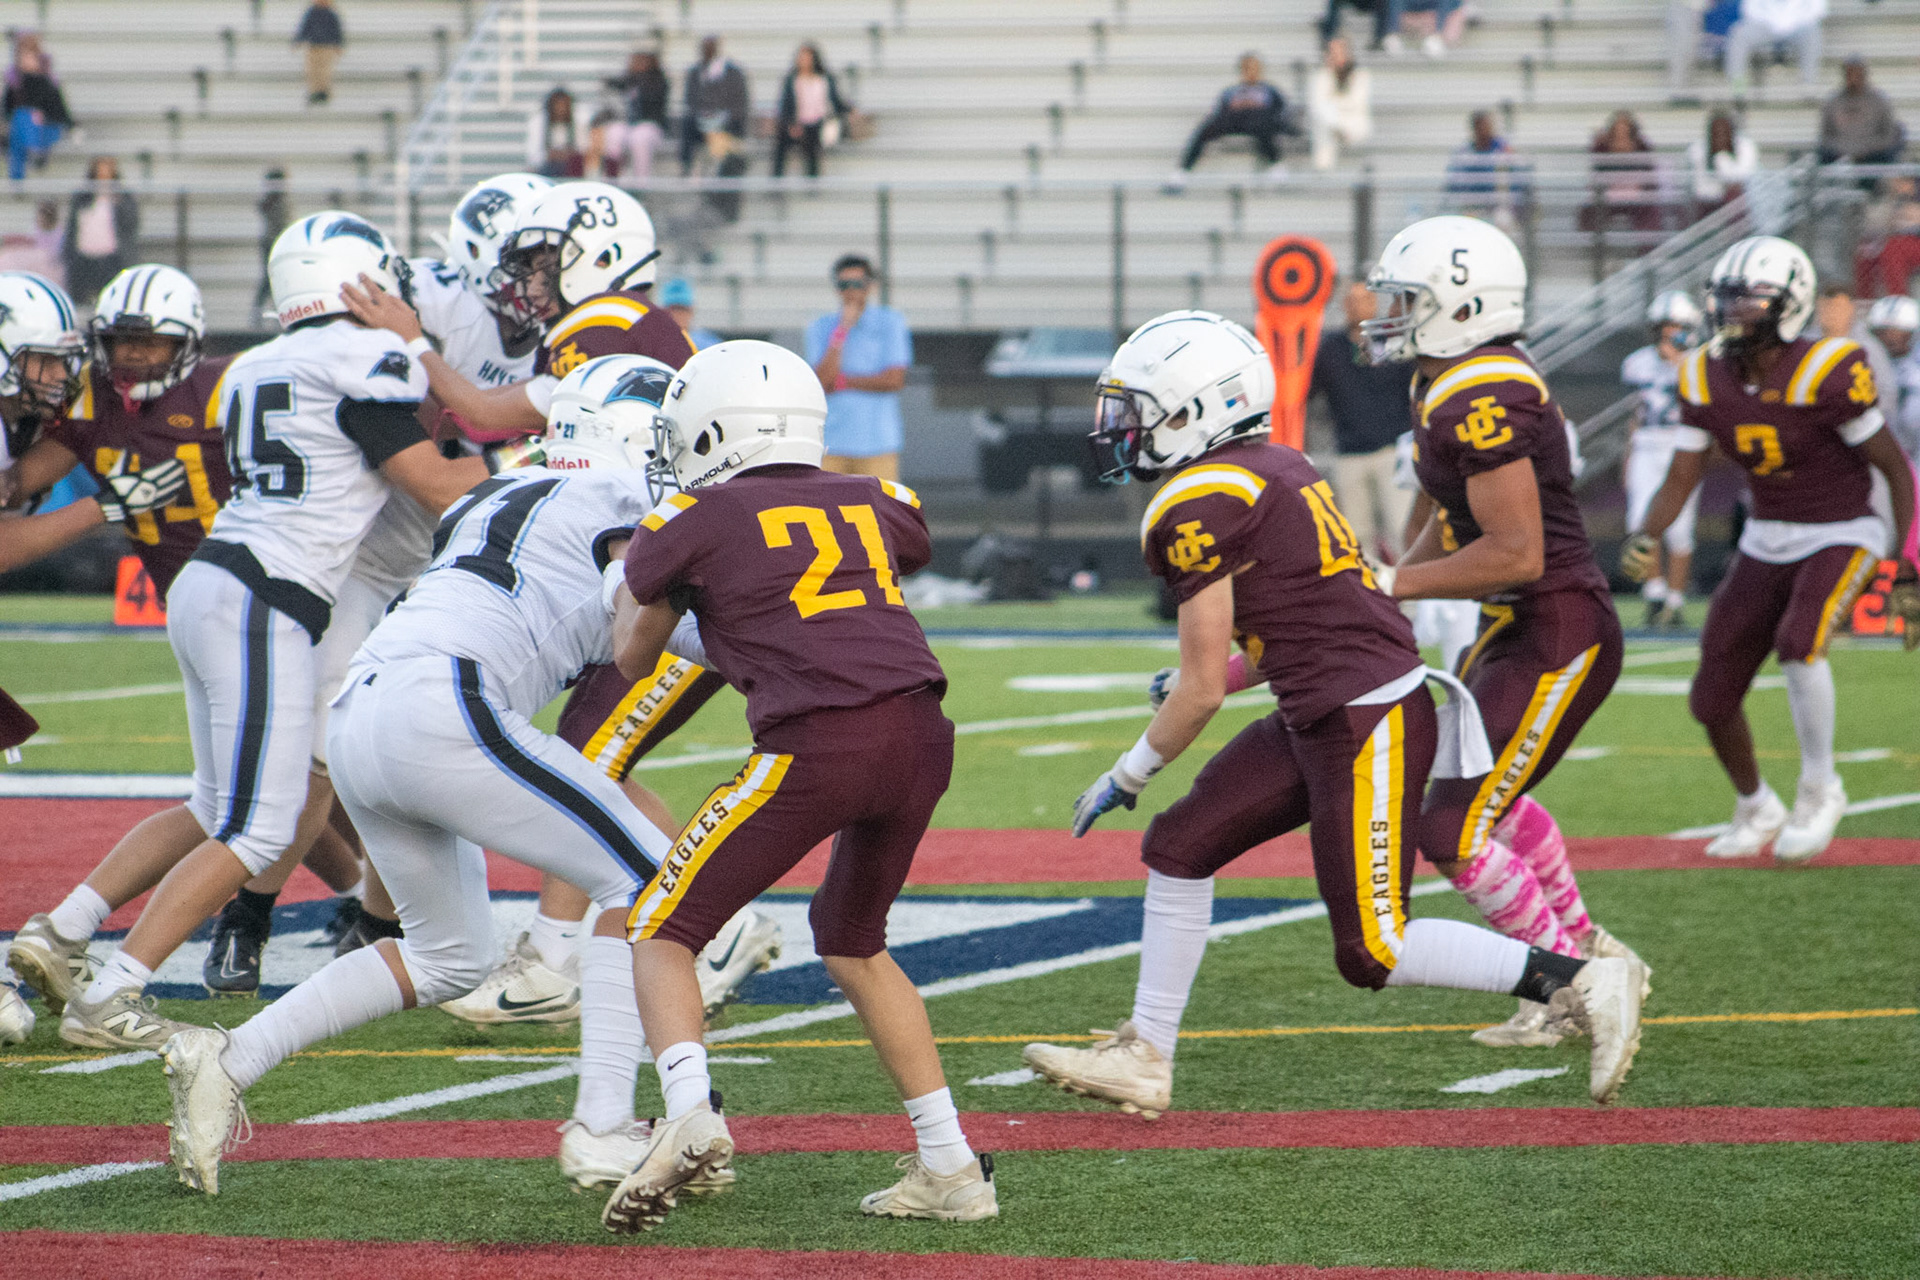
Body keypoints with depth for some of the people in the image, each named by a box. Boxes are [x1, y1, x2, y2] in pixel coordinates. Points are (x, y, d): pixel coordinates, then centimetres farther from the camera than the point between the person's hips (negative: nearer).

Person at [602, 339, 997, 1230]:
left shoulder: (696, 522, 9)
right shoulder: (869, 504, 21)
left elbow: (633, 657, 25)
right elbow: (918, 546, 48)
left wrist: (631, 571, 43)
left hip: (819, 743, -5)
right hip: (922, 732, 5)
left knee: (662, 931, 5)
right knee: (853, 945, 26)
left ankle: (688, 1113, -23)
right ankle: (949, 1167, 21)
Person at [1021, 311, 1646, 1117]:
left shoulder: (1197, 511, -14)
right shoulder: (1273, 469, 13)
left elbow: (1205, 689, -12)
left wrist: (1126, 777, 2)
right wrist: (1203, 680, 30)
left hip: (1366, 727, -10)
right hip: (1318, 719, 10)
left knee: (1373, 952, -6)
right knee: (1180, 847, 13)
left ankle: (1583, 984, -5)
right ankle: (1144, 1059, 19)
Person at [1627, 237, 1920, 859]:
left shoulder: (1826, 375, -22)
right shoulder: (1707, 380, -6)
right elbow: (1679, 481, 0)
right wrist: (1643, 539, -20)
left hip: (1840, 537, -6)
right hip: (1766, 543, 6)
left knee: (1798, 639, -34)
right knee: (1711, 701, 3)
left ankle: (1819, 791, -11)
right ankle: (1755, 809, 33)